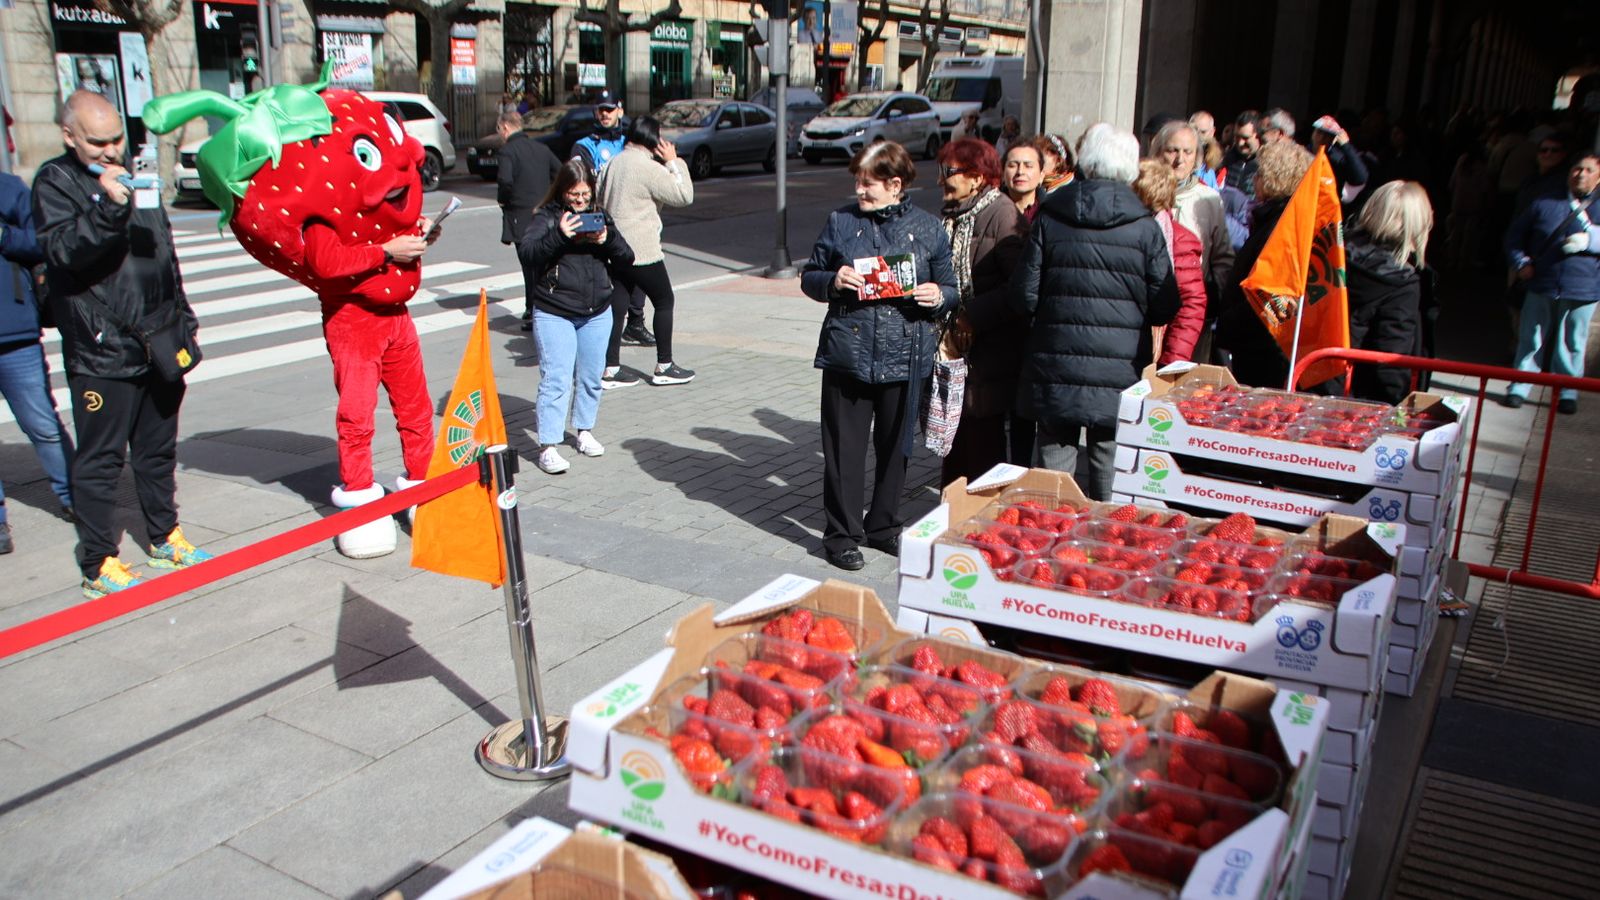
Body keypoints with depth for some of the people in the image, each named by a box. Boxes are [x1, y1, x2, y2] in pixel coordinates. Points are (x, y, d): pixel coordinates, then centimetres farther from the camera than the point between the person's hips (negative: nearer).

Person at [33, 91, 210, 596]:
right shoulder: (55, 183, -6)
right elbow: (63, 250, -22)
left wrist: (181, 319, 22)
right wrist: (108, 208, -37)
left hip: (159, 347, 7)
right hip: (101, 354, -7)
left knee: (158, 451, 17)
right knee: (100, 460, 0)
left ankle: (164, 538, 30)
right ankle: (99, 565, 8)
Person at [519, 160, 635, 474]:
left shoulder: (600, 217, 9)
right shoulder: (547, 217, -3)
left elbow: (626, 259, 7)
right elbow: (527, 252, -16)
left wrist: (607, 241, -13)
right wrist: (560, 235, -28)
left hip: (597, 313, 5)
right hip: (553, 314, -4)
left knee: (591, 376, 12)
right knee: (556, 378, -9)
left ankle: (584, 431, 31)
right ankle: (548, 446, -6)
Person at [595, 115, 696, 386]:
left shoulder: (615, 162, 9)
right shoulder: (649, 167, -15)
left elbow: (600, 198, 17)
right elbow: (684, 195, -14)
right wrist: (673, 162, -7)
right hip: (641, 249, -8)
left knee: (617, 304, 9)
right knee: (664, 301, 6)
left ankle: (611, 367, 10)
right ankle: (664, 367, 10)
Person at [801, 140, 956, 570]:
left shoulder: (927, 228, 5)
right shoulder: (841, 222, 4)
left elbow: (949, 288, 10)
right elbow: (809, 277, 9)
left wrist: (938, 296, -12)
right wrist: (832, 281, -12)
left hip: (905, 357, 1)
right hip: (848, 353, -1)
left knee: (895, 447, 12)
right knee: (844, 448, 3)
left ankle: (884, 527, 30)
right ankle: (841, 534, 16)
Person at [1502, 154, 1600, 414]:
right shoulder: (1544, 204, 7)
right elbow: (1515, 234, 13)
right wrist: (1521, 263, 2)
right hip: (1541, 286, 1)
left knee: (1571, 344, 7)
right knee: (1531, 340, 8)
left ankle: (1567, 393, 18)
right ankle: (1519, 388, 18)